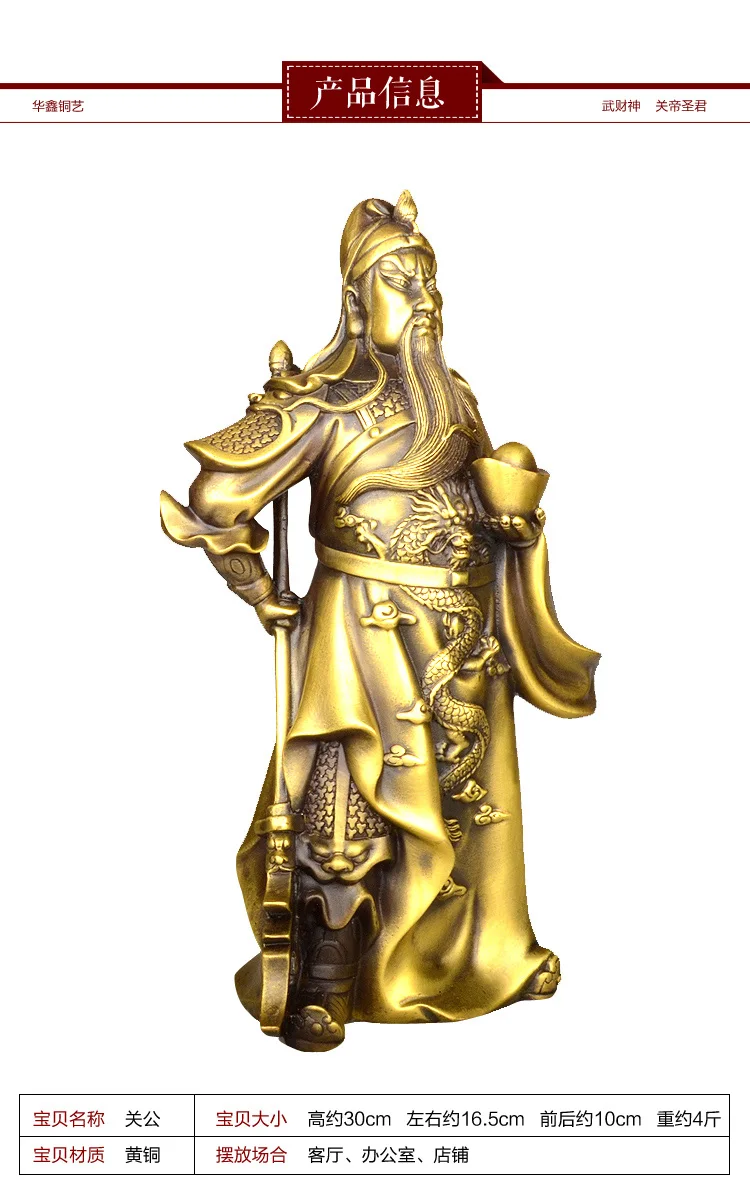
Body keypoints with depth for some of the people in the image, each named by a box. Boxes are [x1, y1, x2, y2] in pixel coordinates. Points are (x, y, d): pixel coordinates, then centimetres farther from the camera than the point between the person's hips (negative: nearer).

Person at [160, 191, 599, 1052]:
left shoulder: (452, 397, 10)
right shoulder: (324, 402, -11)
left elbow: (487, 497, 24)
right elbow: (215, 504, -14)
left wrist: (517, 521, 2)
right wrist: (266, 600, -7)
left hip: (467, 634, 7)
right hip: (371, 633, -6)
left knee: (472, 793, 18)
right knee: (344, 809, -1)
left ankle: (486, 947, 38)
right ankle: (321, 990, 13)